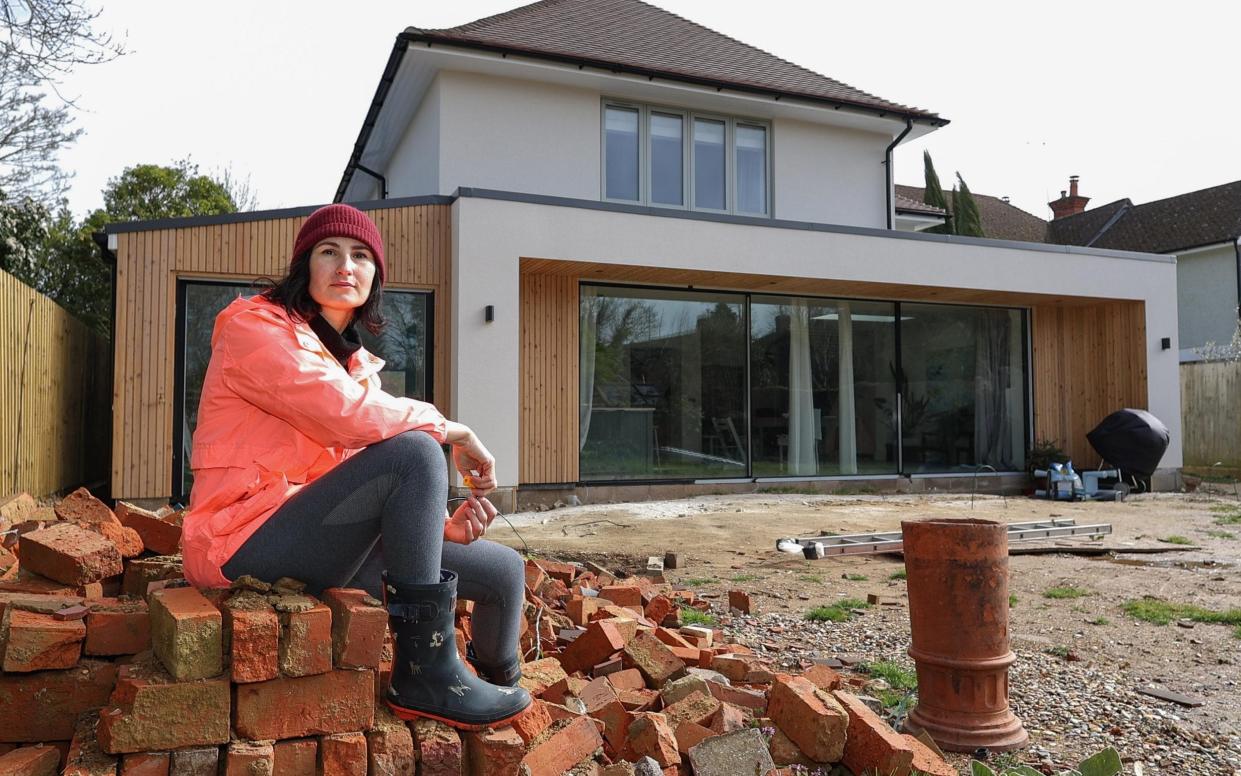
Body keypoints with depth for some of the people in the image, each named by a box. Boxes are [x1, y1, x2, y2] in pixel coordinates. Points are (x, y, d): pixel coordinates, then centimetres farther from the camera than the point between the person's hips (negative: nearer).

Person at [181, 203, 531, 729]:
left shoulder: (358, 364, 17)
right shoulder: (254, 326, -6)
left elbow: (379, 490, 10)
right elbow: (345, 413, -23)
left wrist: (441, 522, -10)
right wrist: (447, 429, -11)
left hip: (327, 555, 8)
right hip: (245, 544, -7)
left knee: (503, 571, 0)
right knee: (415, 451, -28)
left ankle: (502, 688, 28)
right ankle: (425, 672, -23)